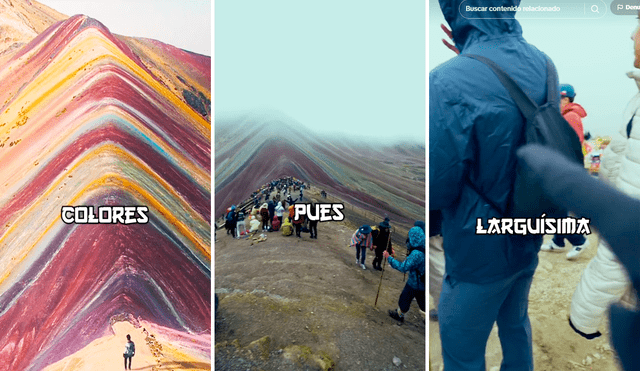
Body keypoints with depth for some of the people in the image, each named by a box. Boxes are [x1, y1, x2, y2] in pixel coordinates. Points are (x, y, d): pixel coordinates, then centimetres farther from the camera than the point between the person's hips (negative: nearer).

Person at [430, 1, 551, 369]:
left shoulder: (449, 82, -29)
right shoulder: (541, 62, -6)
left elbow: (437, 192, -22)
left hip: (481, 252, -7)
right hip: (530, 239, 7)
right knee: (516, 324, 29)